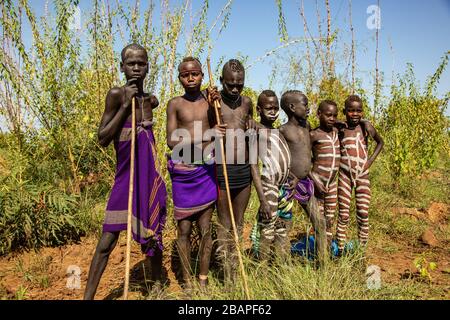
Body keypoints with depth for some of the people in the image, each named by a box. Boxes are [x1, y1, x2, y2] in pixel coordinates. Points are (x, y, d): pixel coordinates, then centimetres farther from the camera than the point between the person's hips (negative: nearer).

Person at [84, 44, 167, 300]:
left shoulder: (151, 100, 5)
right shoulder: (116, 95, -10)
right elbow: (103, 139, -15)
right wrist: (126, 104, -19)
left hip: (151, 179, 4)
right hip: (125, 178, -4)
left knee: (154, 235, 15)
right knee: (107, 242, -3)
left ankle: (158, 285, 34)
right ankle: (88, 295, 10)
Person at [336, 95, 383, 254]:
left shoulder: (365, 126, -6)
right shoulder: (339, 129, -5)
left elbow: (380, 142, 8)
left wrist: (370, 160, -1)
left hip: (363, 176, 0)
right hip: (344, 176, 0)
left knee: (363, 215, 1)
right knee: (343, 215, 3)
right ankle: (341, 250, 14)